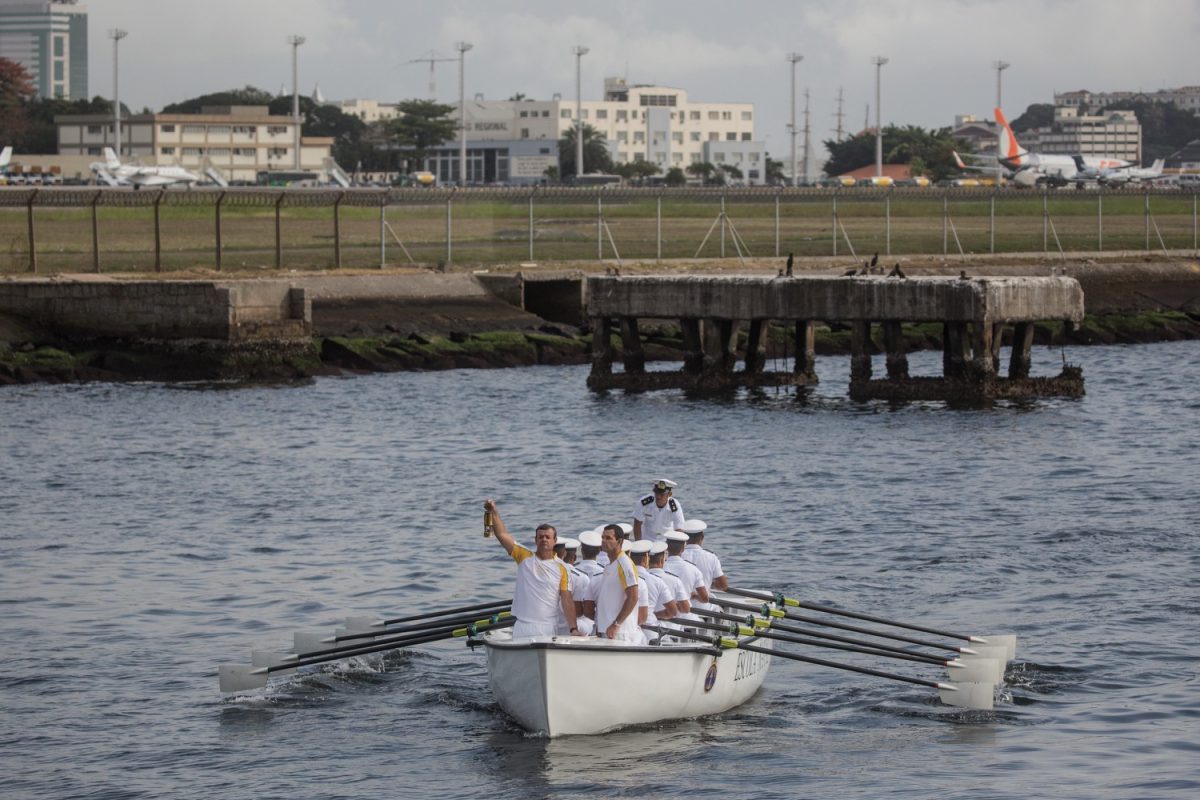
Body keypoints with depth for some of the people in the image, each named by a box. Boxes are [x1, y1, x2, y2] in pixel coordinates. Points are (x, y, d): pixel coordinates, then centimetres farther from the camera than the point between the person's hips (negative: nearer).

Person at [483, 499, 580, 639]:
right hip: (522, 628, 1)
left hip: (548, 628, -1)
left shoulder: (561, 568, 2)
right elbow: (502, 534, 0)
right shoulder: (524, 557, 6)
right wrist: (494, 512, -12)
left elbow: (567, 600, -2)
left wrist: (573, 628, -11)